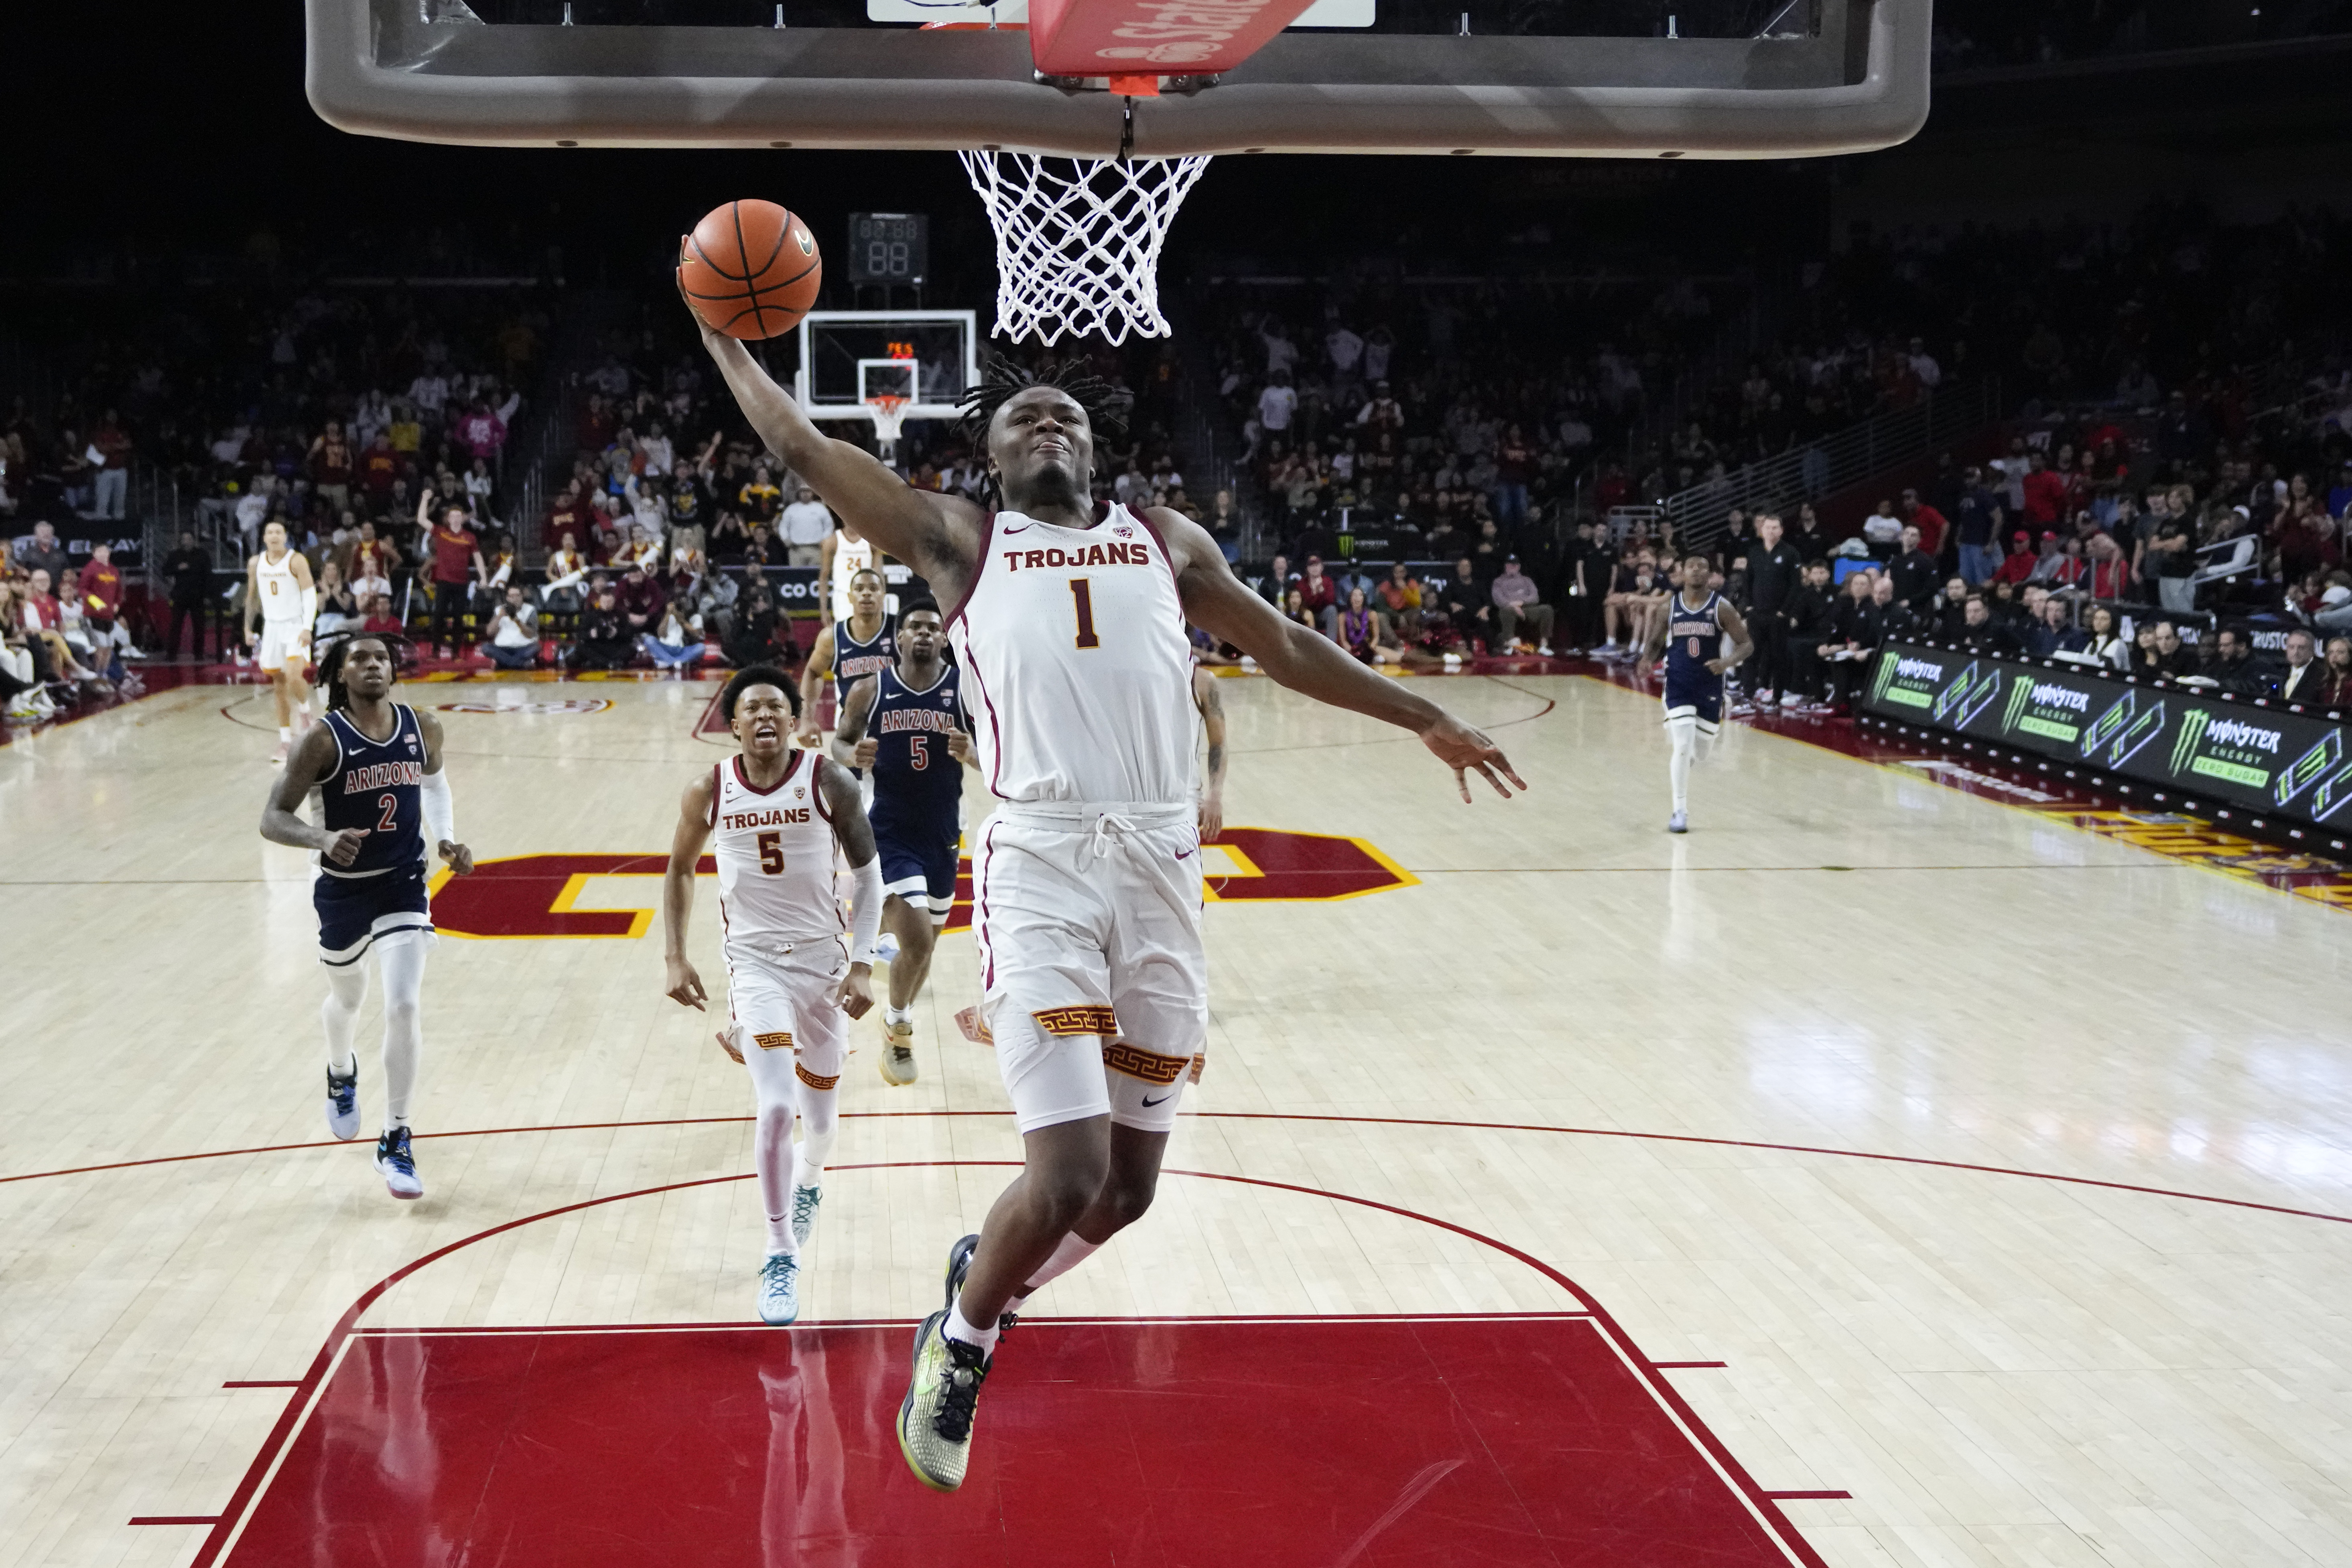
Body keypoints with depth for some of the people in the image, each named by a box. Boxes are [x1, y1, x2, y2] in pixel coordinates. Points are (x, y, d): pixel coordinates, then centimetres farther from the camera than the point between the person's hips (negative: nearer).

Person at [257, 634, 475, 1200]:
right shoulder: (325, 740, -18)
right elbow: (273, 818, -20)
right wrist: (323, 838, -39)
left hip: (404, 884, 1)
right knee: (347, 998, 22)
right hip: (343, 889, -1)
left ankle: (396, 1142, -2)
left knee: (403, 1008, -13)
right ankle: (341, 1075, 57)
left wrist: (446, 838, 1)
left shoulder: (422, 727, -7)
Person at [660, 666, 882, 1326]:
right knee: (777, 1107, -18)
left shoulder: (828, 783, -10)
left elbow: (867, 872, -2)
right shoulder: (709, 793, -6)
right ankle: (780, 1256, -4)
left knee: (821, 1112, 14)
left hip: (824, 958, 1)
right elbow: (680, 870, 10)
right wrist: (673, 957, 3)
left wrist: (862, 965, -9)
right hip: (754, 960, -1)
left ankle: (808, 1181, 51)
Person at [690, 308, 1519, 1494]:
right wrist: (726, 341, 14)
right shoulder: (958, 540, 11)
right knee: (1068, 1176, -14)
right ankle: (960, 1342, 15)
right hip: (1043, 867, -4)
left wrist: (1424, 720, 29)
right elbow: (805, 451, 10)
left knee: (1128, 1183, 9)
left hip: (1162, 870, 4)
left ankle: (981, 1275, 40)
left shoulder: (1166, 542, 20)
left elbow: (1283, 648, 27)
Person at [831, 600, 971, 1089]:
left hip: (942, 836, 3)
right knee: (916, 941, -18)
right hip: (888, 833, -3)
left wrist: (971, 751, -22)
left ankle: (898, 1024, 41)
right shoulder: (868, 690, -4)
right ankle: (898, 1028, 9)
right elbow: (840, 741, 8)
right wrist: (853, 756, -15)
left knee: (924, 943, 15)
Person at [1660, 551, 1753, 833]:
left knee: (1698, 747, 12)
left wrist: (1727, 662, -26)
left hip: (1710, 685, 1)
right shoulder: (1670, 606, -1)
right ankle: (1680, 812, -7)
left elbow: (1747, 644, -8)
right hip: (1678, 684, -1)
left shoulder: (1721, 607, -8)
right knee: (1682, 745, -14)